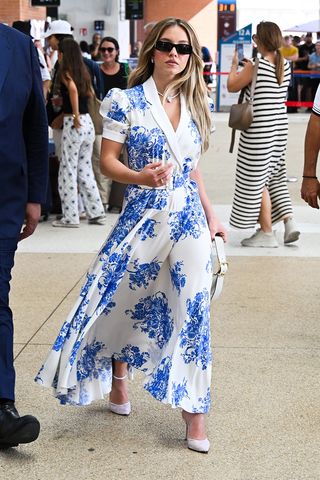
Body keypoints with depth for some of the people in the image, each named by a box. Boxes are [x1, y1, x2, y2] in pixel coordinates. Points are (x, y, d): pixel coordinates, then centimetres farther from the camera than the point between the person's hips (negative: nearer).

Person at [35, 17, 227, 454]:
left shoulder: (196, 106, 7)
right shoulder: (125, 101, -5)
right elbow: (107, 161, -6)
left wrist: (211, 216, 17)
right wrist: (141, 177, -24)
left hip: (190, 219, 3)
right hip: (142, 218, -2)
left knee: (191, 310, 0)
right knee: (123, 300, 7)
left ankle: (194, 409, 11)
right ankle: (117, 378, 35)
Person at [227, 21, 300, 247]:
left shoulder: (255, 65, -14)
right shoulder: (285, 65, 6)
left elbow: (232, 86, -3)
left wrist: (234, 64, 12)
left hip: (258, 128, -7)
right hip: (280, 125, 7)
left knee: (256, 179, 2)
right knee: (275, 174, 20)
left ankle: (267, 232, 6)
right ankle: (289, 221, 9)